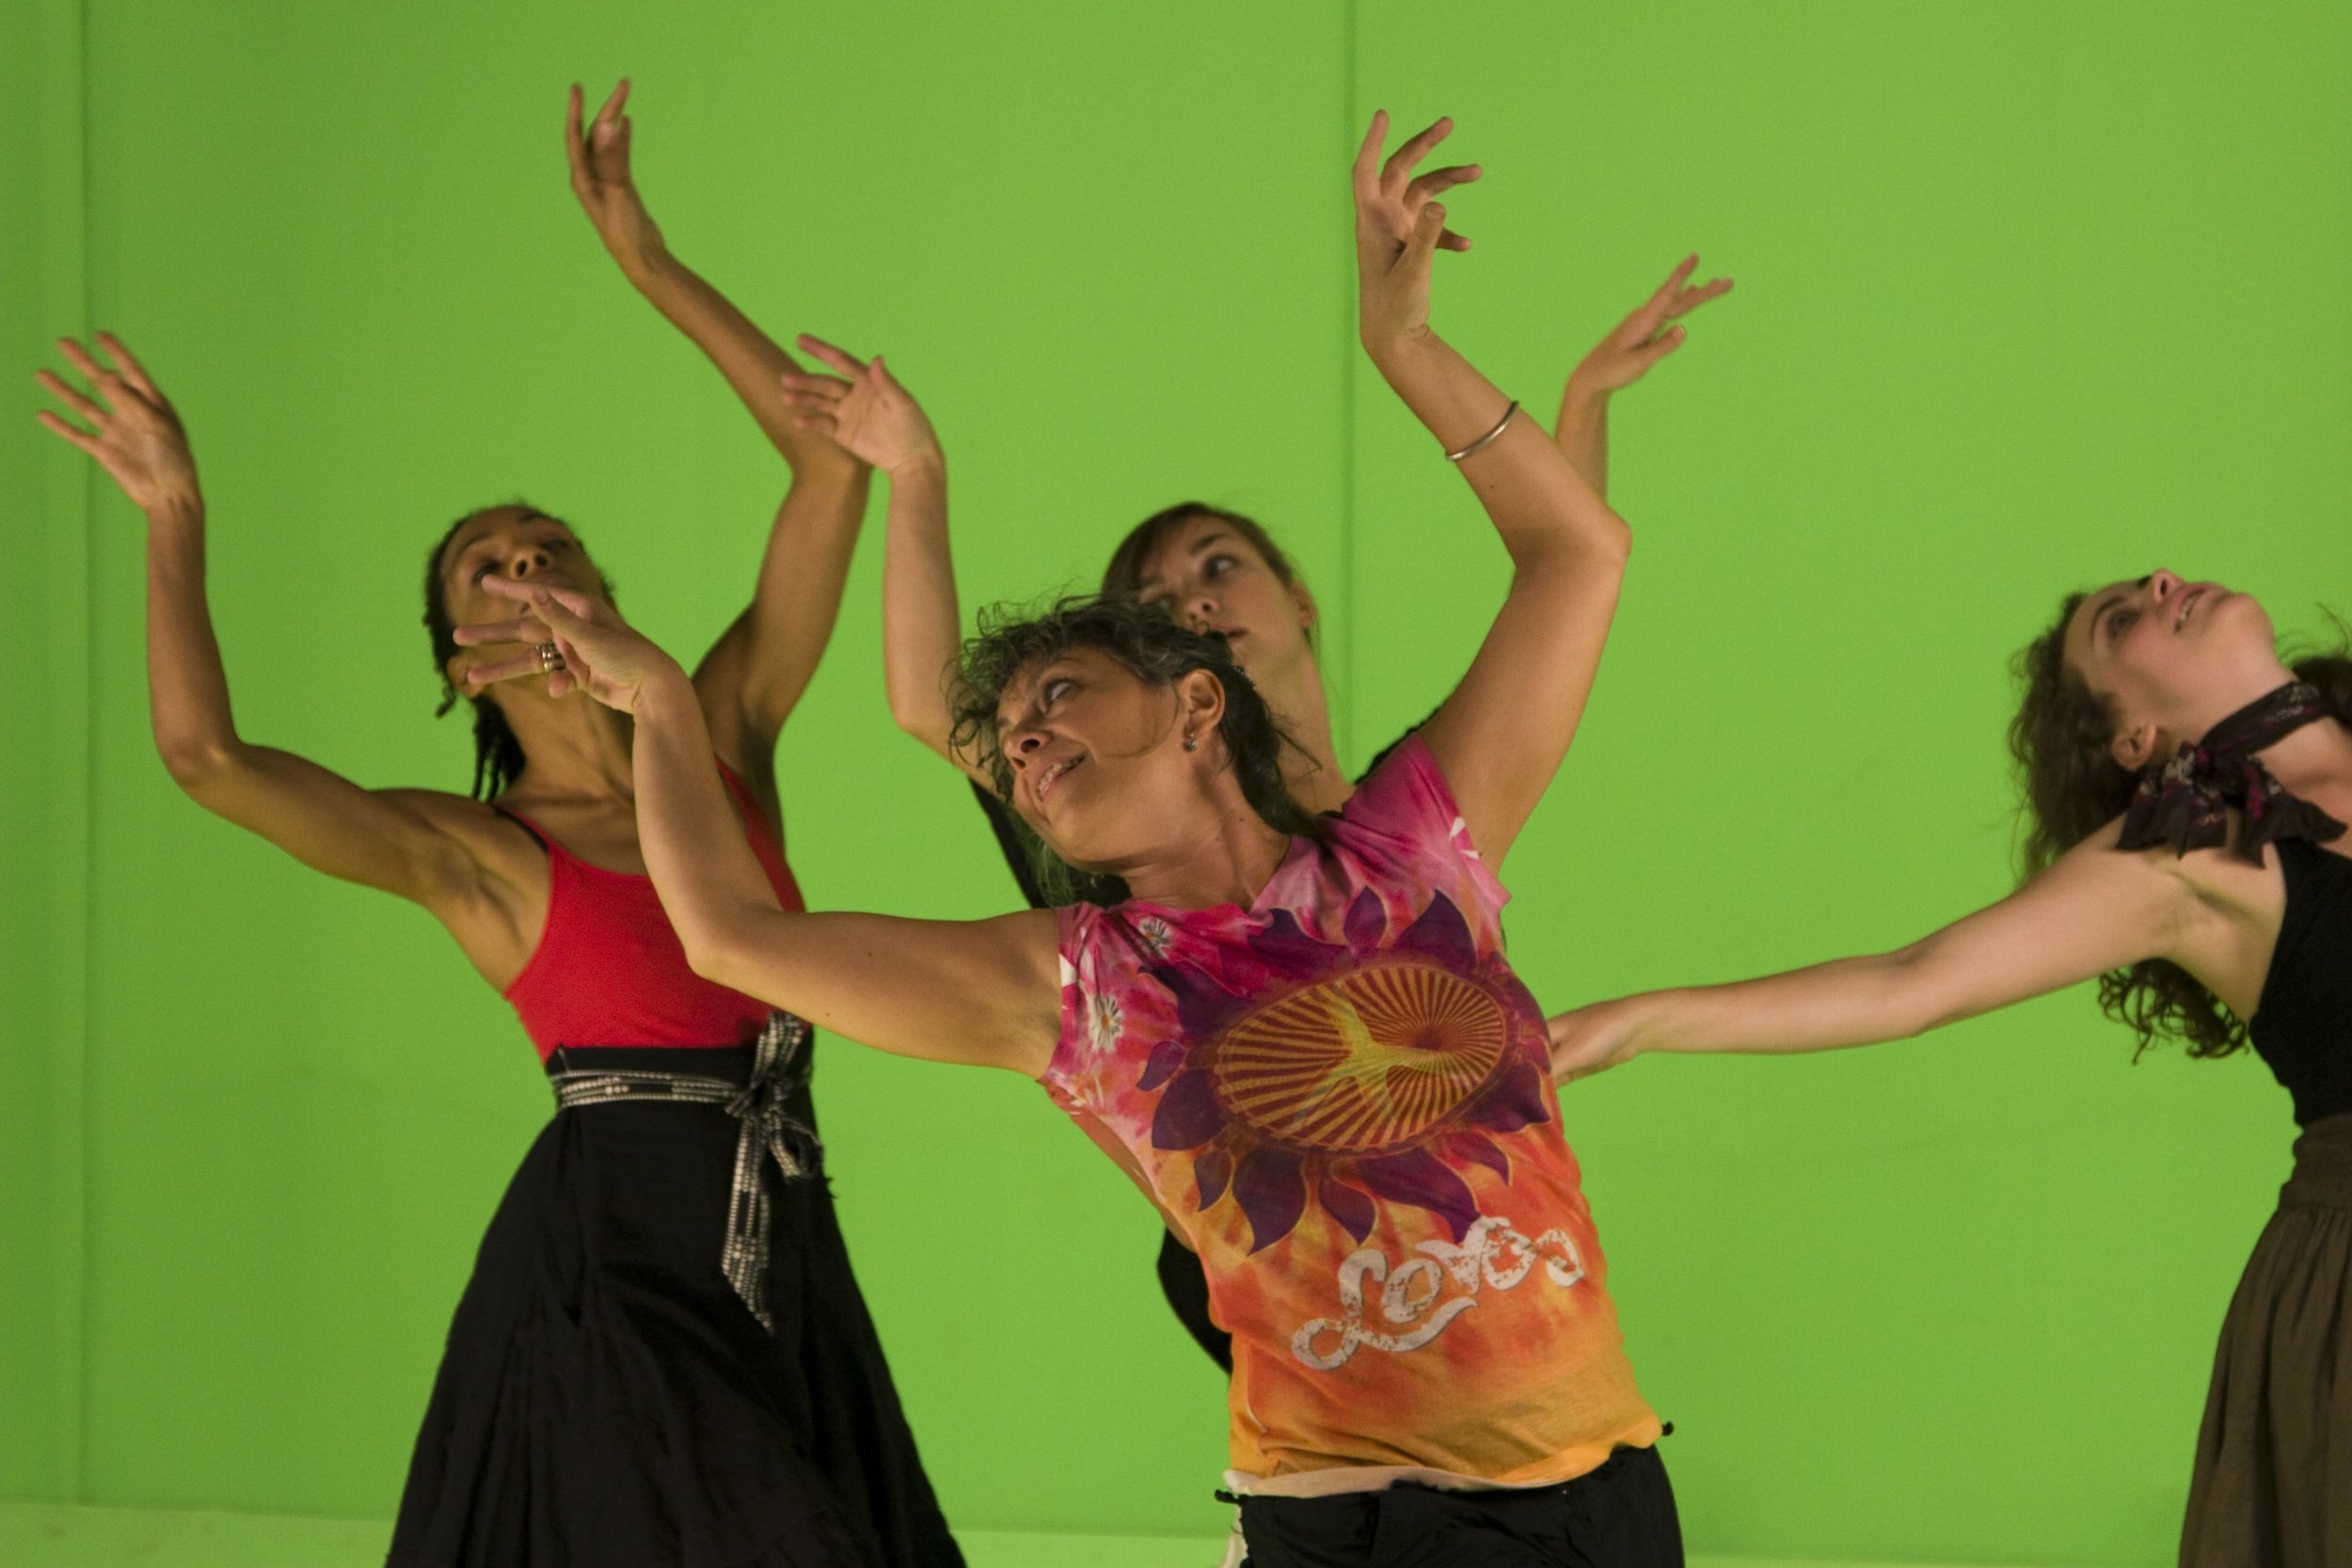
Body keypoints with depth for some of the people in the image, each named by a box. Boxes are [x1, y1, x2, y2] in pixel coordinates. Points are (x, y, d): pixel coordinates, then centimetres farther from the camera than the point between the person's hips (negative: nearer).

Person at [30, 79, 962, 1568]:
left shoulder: (724, 743, 8)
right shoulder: (469, 850, -2)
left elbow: (830, 455, 3)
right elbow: (204, 749, -18)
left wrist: (649, 260, 2)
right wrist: (176, 517, -12)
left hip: (781, 1256, 5)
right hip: (611, 1266, -4)